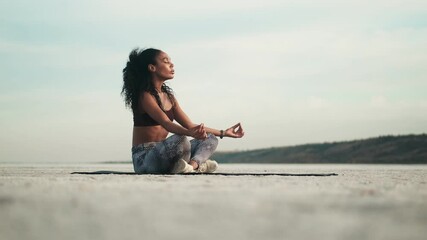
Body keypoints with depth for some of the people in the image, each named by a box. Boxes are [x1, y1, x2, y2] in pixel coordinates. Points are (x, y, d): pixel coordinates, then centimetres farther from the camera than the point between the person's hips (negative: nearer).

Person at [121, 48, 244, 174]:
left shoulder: (169, 96, 15)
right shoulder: (145, 95, -12)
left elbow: (190, 125, 17)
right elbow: (166, 123, -27)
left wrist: (224, 133, 17)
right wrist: (192, 133, -46)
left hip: (161, 152, 9)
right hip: (143, 158, -9)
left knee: (210, 139, 4)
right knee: (180, 140, -36)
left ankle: (192, 165, -22)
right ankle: (197, 165, -11)